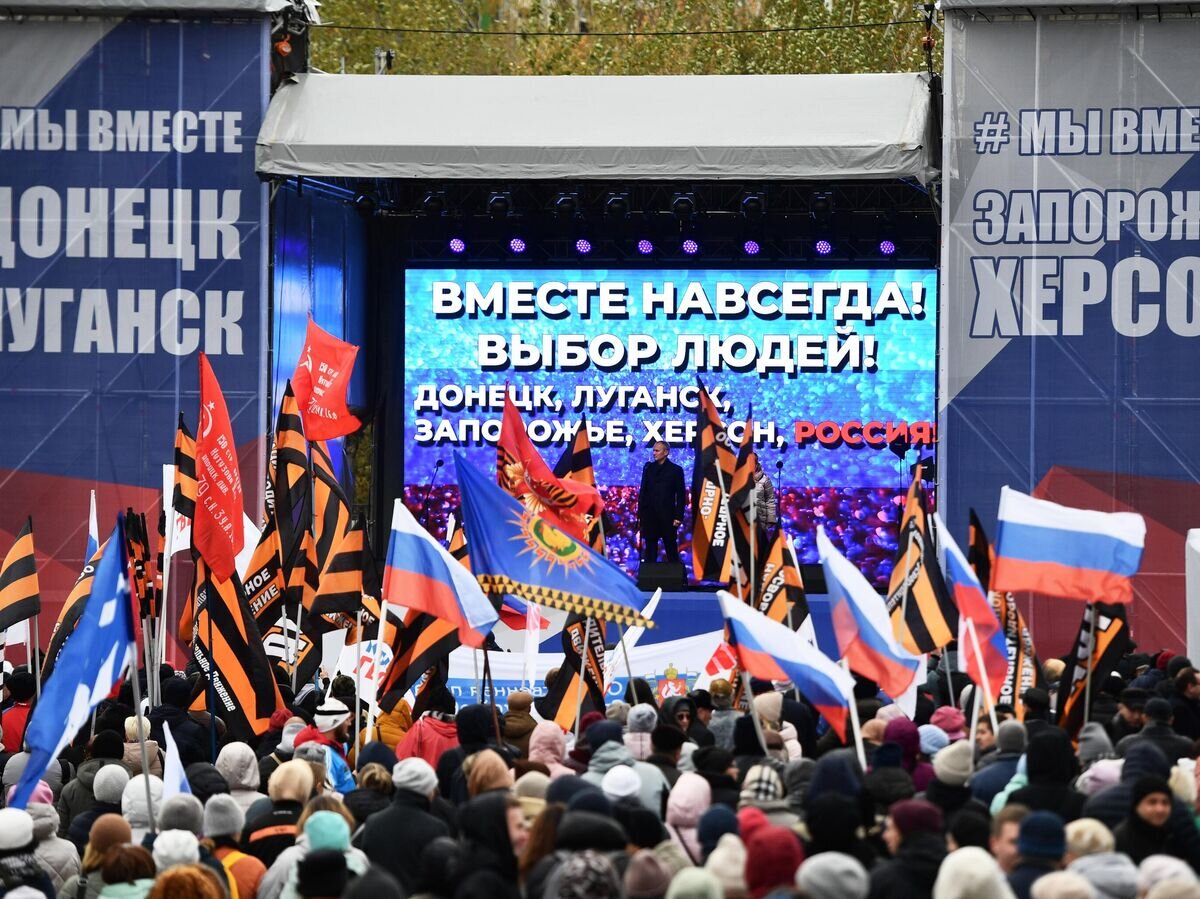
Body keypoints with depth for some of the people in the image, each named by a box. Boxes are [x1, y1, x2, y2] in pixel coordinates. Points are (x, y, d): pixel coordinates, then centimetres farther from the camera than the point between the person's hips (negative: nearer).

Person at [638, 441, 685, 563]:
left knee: (671, 548, 3)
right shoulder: (648, 468, 9)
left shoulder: (675, 470, 0)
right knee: (650, 549, 6)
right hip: (650, 515, 3)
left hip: (667, 516, -3)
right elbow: (643, 492, 10)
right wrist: (640, 514, 5)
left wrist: (679, 516, -8)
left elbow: (681, 495, -1)